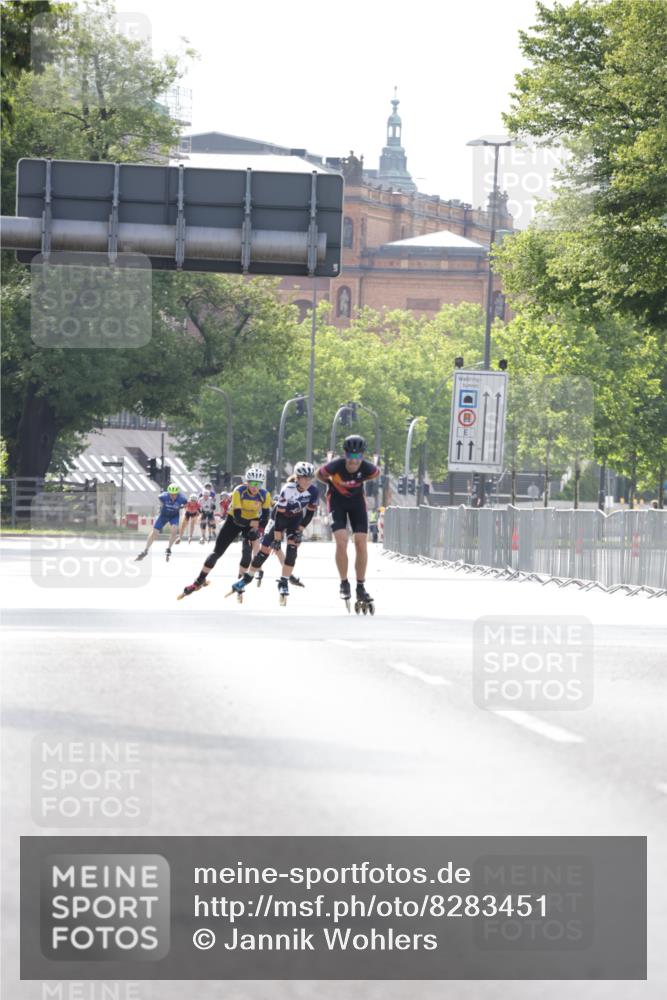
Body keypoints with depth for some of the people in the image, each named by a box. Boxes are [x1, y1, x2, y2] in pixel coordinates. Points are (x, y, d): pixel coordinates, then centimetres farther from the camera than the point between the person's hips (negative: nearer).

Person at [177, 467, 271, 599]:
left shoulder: (265, 495, -20)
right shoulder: (239, 492, -28)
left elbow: (264, 518, -14)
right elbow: (237, 518, -29)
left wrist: (257, 529, -31)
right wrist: (253, 523, -40)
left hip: (253, 522, 1)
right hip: (233, 520, -1)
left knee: (247, 551, -18)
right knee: (217, 551, -3)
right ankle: (199, 582, 6)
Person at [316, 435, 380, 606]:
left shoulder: (367, 468, -25)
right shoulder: (335, 466, -30)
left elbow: (376, 473, 0)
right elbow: (320, 475, -8)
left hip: (357, 500, 2)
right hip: (337, 500, -2)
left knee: (361, 543, -6)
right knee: (341, 541, -17)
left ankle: (361, 587, 4)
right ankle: (344, 584, -3)